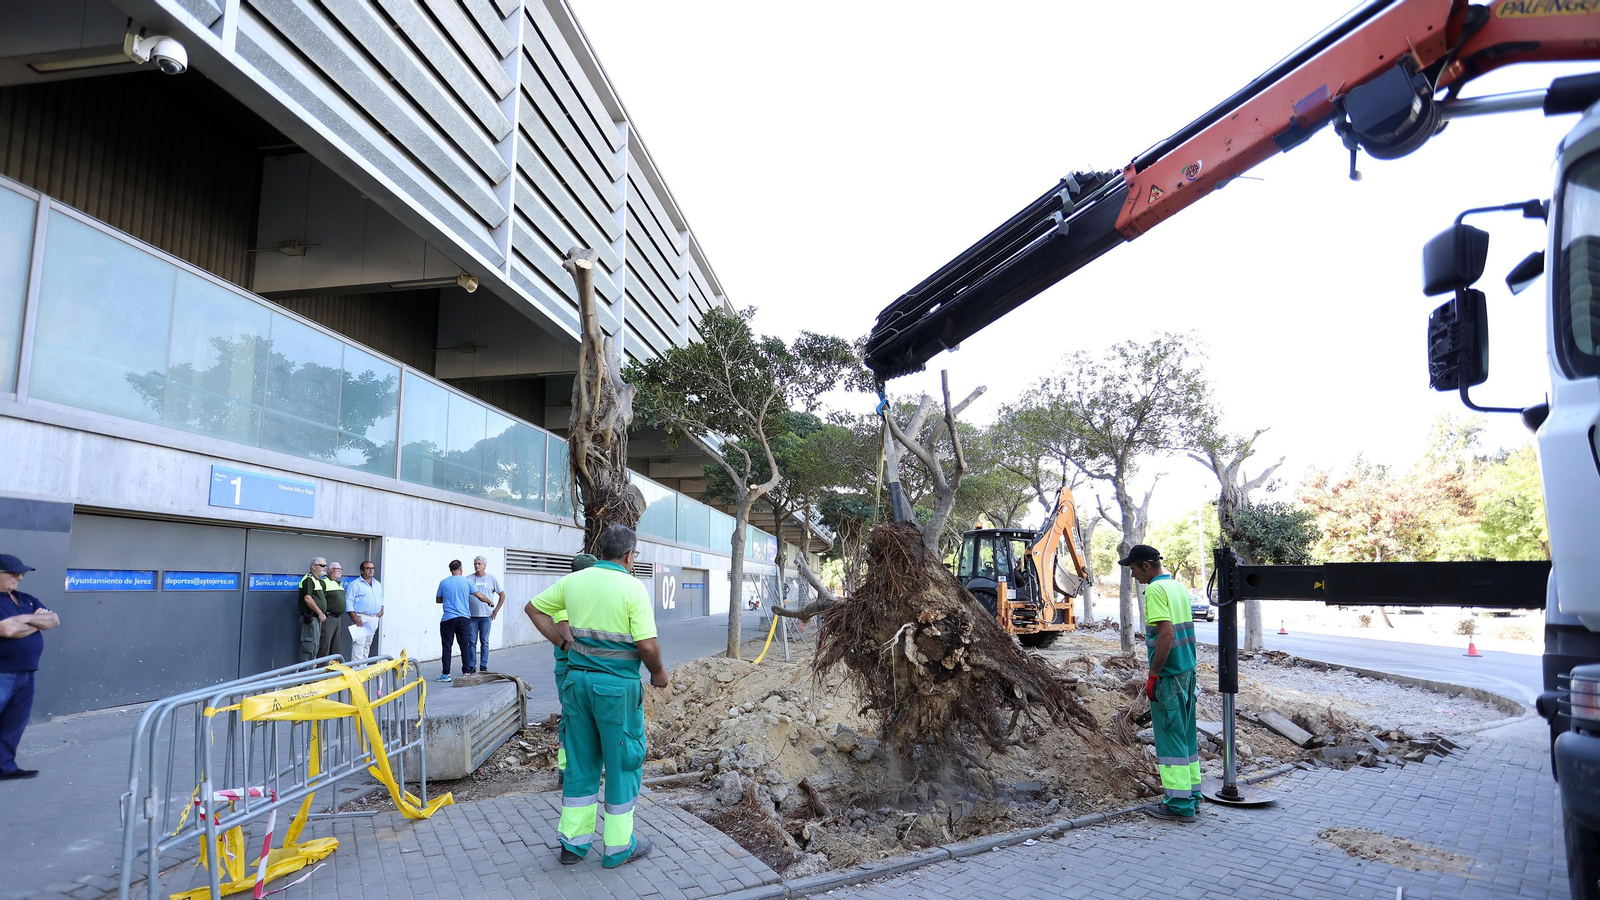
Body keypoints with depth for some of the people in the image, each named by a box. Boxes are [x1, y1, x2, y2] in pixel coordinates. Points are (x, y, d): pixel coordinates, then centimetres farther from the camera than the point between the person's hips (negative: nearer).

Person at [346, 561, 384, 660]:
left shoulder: (378, 584, 18)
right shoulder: (355, 584, -5)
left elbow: (382, 600, 25)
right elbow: (349, 602, -10)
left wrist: (381, 611, 8)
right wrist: (354, 617, -18)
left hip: (374, 619, 7)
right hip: (361, 619, -7)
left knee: (367, 645, 12)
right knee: (358, 644, -12)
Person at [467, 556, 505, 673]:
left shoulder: (492, 579, 6)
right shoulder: (468, 579, 4)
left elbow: (502, 595, 12)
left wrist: (495, 611, 6)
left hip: (486, 616, 0)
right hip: (472, 616, 0)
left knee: (484, 642, 4)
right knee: (471, 642, 1)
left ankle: (483, 667, 11)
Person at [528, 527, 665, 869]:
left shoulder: (574, 580, 3)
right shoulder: (632, 587, -14)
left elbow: (536, 608, 14)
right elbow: (647, 645, -18)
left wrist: (562, 642, 14)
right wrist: (658, 673, 0)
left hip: (577, 679, 6)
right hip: (617, 686, -5)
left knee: (580, 761, 16)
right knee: (622, 763, 8)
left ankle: (573, 841, 24)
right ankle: (618, 847, 18)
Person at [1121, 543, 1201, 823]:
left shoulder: (1155, 590, -16)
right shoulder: (1178, 586, 12)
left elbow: (1167, 634, -23)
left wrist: (1153, 674, -19)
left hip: (1168, 674, -9)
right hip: (1187, 670, 9)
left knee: (1170, 736, -2)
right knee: (1186, 733, 16)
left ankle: (1179, 803, 3)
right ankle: (1192, 795, 25)